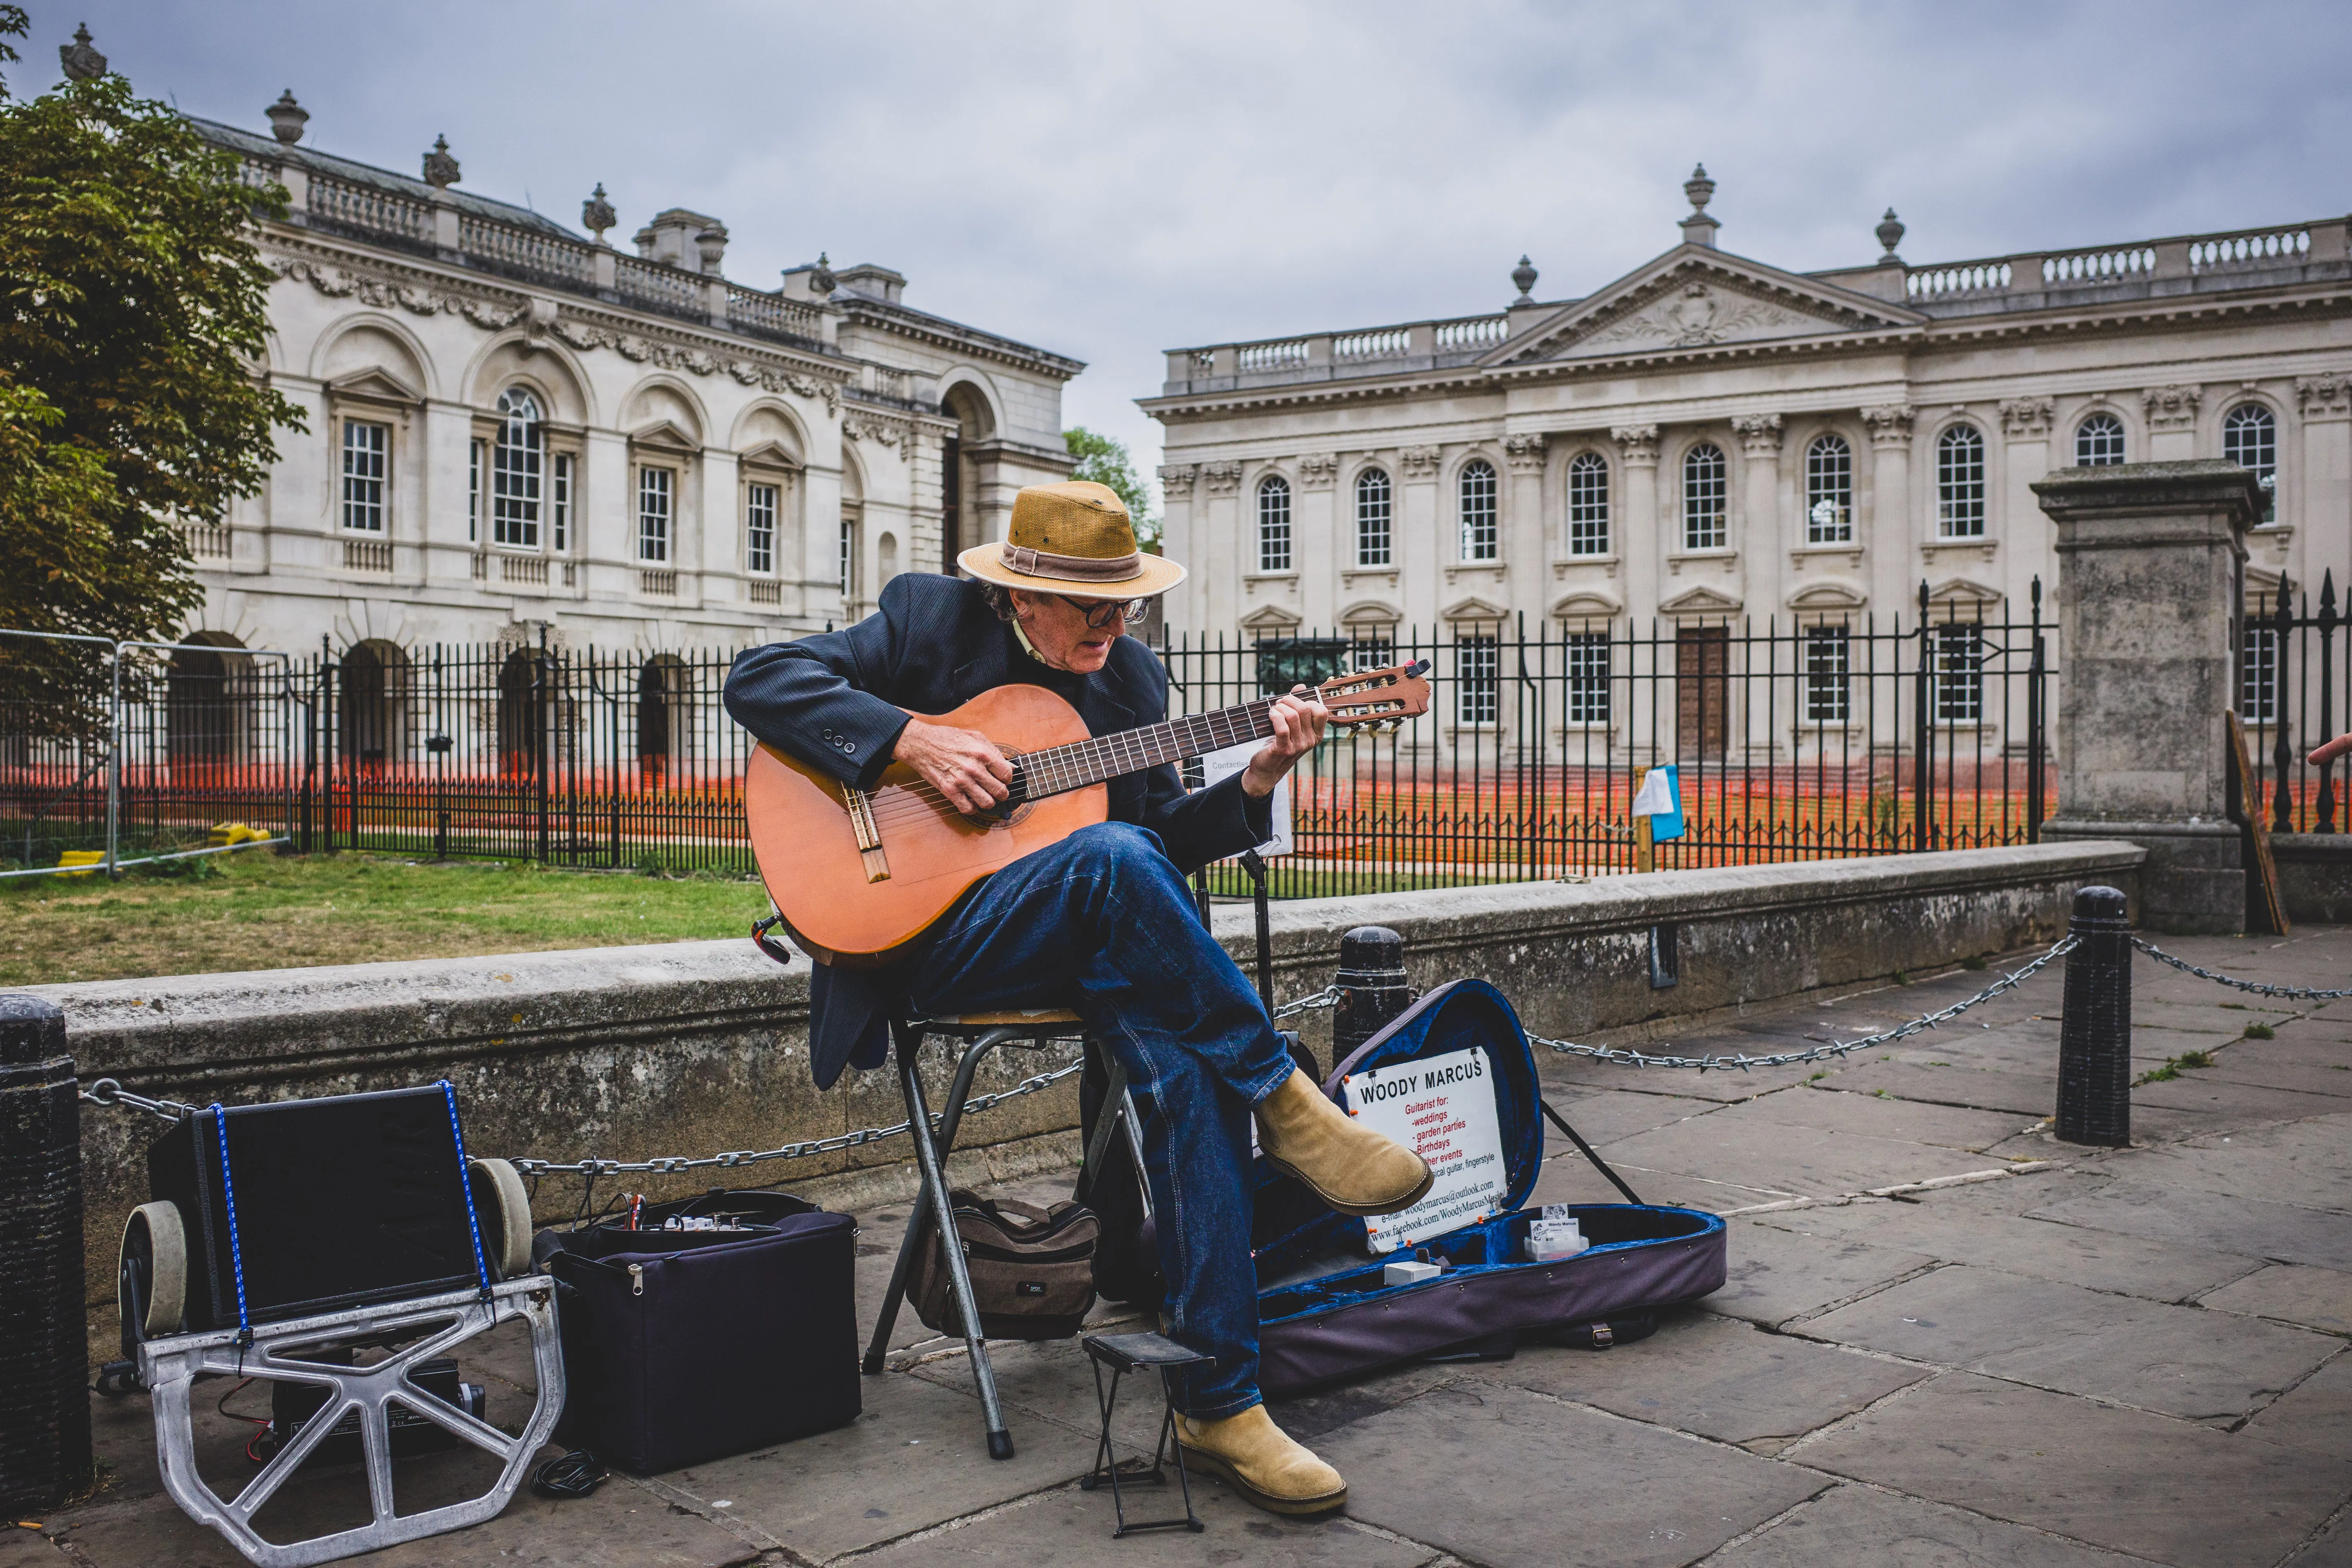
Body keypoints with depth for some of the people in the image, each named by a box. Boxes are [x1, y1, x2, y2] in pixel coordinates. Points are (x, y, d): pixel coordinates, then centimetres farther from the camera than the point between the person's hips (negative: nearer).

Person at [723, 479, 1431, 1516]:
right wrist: (913, 739, -19)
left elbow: (1167, 839, 13)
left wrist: (1255, 781, -6)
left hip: (1080, 947, 4)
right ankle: (1282, 1101, -21)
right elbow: (758, 680, -7)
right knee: (1114, 858, -35)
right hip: (921, 939, -4)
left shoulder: (1131, 674, 13)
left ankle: (1218, 1404, -20)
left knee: (1185, 1060, -27)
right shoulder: (928, 618, 0)